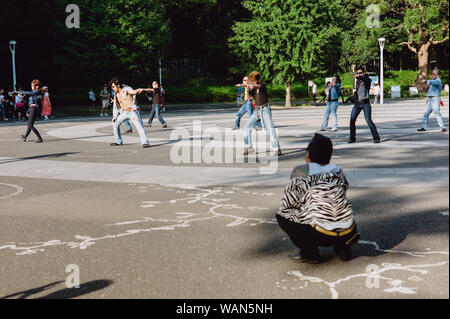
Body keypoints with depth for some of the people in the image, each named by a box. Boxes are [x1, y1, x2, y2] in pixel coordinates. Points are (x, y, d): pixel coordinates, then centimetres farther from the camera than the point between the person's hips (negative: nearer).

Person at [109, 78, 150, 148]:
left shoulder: (127, 89, -12)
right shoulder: (116, 94, 8)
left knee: (138, 125, -22)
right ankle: (118, 141, 25)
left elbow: (133, 92, -35)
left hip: (132, 111, -7)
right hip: (124, 112, 7)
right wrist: (115, 116, 15)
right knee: (116, 123, 10)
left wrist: (137, 91, -58)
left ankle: (145, 142, -24)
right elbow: (115, 106, 18)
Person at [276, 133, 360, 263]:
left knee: (281, 215, 12)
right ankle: (344, 248, 17)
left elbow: (286, 204, 3)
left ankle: (310, 253, 4)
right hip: (347, 234, 6)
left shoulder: (301, 171, -1)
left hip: (321, 236, -5)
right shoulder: (338, 171, 13)